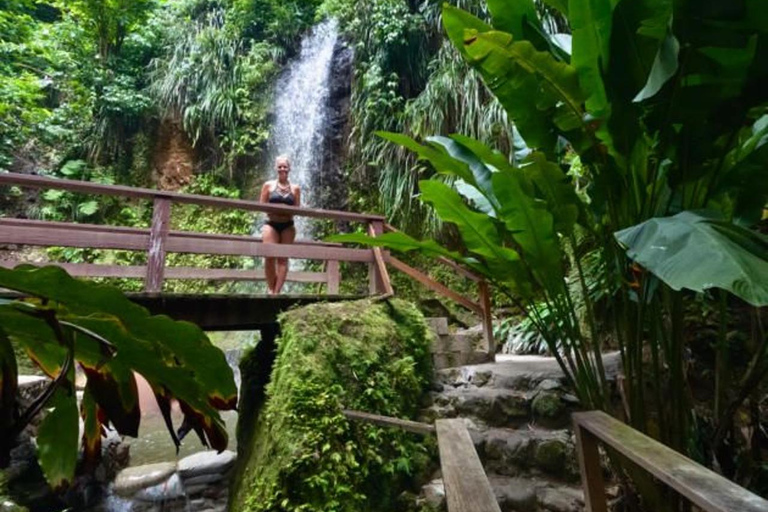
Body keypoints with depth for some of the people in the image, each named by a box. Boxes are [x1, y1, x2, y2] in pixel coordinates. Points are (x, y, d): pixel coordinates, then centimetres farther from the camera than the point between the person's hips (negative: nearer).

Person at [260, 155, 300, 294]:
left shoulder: (295, 188, 8)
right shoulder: (268, 185, 6)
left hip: (288, 226, 1)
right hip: (271, 224, -1)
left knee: (283, 258, -3)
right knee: (269, 256, -12)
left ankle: (277, 291, 0)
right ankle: (270, 289, 3)